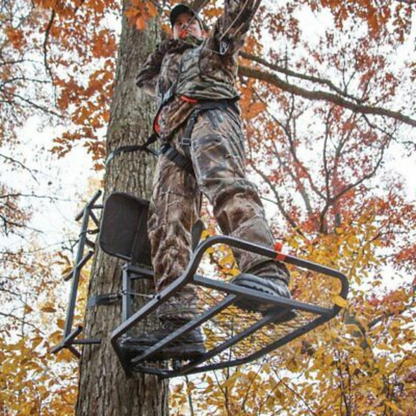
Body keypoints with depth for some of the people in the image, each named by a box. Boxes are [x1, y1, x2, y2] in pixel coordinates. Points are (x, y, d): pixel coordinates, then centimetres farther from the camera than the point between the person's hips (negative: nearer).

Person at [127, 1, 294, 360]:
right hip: (174, 141, 5)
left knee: (224, 184, -37)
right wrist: (165, 48, 46)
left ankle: (267, 276, -58)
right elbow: (143, 79, 53)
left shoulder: (215, 45, 31)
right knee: (166, 223, -17)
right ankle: (180, 325, -31)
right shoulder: (169, 64, 46)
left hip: (209, 115, -5)